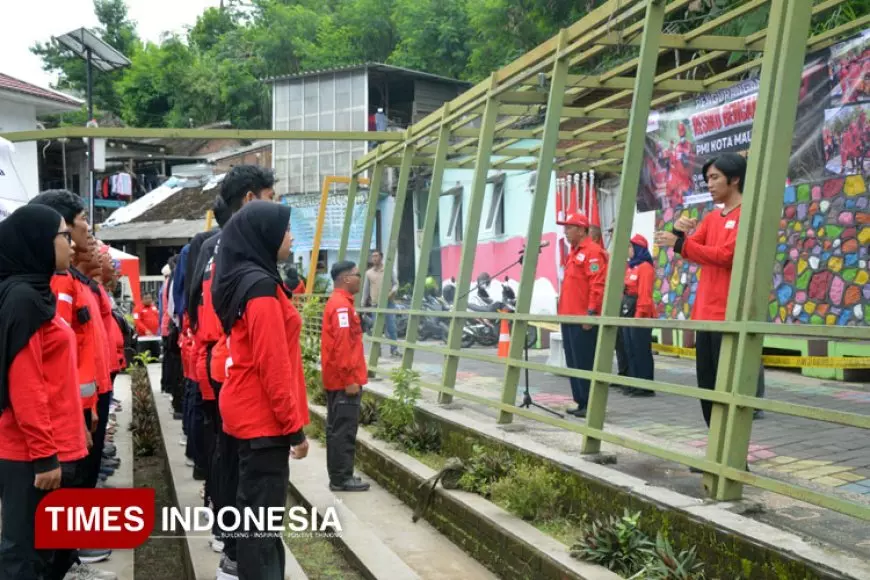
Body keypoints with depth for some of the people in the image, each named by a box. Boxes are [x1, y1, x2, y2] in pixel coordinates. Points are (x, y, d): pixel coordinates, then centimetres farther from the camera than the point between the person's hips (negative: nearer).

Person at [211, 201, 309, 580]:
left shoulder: (241, 280, 11)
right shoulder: (261, 285, -18)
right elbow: (272, 364, -21)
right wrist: (294, 425, -15)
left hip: (249, 410, 10)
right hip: (263, 415, -10)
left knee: (255, 505, 17)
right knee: (263, 509, -3)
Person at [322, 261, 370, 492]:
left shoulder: (336, 301, 16)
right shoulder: (342, 305, -17)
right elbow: (342, 345, -23)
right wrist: (350, 378, -22)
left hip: (337, 379, 10)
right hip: (345, 380, -10)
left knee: (337, 428, 13)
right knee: (344, 430, -5)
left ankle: (338, 476, 19)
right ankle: (342, 479, 1)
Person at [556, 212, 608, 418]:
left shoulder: (593, 251, -9)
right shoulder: (573, 253, 20)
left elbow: (598, 285, -17)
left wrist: (591, 312, -21)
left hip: (583, 318, -10)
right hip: (569, 317, 10)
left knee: (585, 363, -7)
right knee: (574, 363, 11)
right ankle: (582, 402, 18)